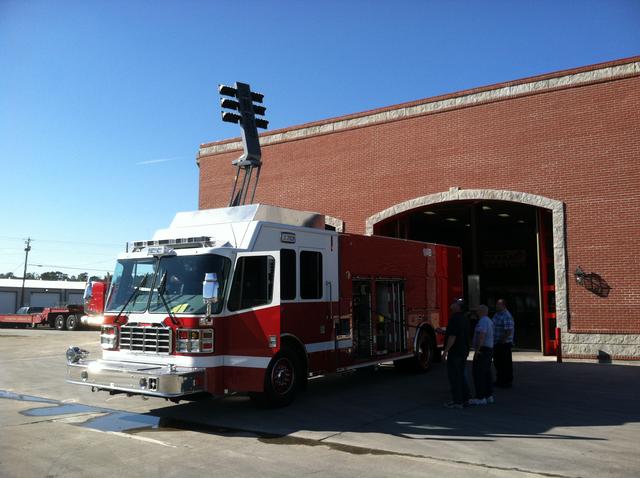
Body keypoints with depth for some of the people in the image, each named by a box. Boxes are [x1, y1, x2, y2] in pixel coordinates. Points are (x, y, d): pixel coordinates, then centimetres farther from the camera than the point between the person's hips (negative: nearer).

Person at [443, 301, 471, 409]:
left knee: (454, 376, -3)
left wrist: (445, 351, -18)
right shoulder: (464, 318, 13)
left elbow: (452, 336, -22)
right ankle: (465, 397, 21)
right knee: (461, 375, 17)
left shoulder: (455, 318, -17)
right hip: (464, 351, 9)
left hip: (454, 351, -9)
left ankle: (457, 401, -1)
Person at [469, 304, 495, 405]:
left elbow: (481, 335, -27)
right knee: (487, 373, 14)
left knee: (478, 374, -7)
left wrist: (477, 349, -28)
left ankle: (480, 398, -7)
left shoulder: (483, 321, -16)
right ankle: (489, 396, 18)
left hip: (482, 350, -10)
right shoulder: (489, 321, 17)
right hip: (490, 349, 10)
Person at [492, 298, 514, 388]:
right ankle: (500, 380, 28)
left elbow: (509, 331, -25)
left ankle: (508, 381, 11)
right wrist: (495, 341, 16)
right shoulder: (497, 314, 13)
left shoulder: (506, 316, -18)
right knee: (497, 362, 16)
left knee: (506, 363, 1)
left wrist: (501, 341, -21)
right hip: (496, 343, 10)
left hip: (504, 344, -10)